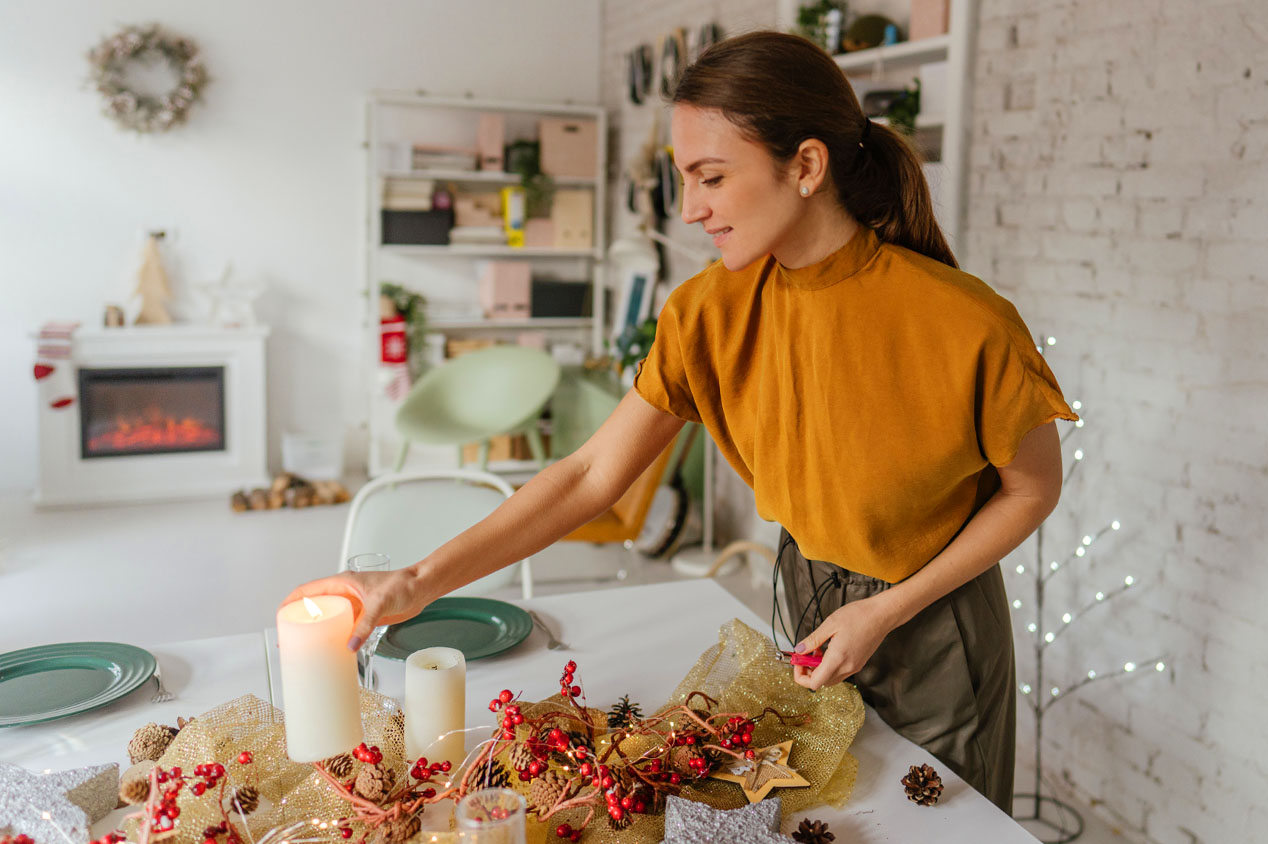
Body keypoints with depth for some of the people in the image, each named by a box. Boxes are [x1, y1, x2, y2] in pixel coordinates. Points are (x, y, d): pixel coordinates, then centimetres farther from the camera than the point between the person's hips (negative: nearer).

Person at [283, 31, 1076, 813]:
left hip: (936, 623, -3)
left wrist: (886, 611, -18)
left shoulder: (964, 326, -28)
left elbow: (1034, 487, -12)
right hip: (809, 600, 4)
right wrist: (419, 582, -21)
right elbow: (593, 473, -15)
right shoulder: (708, 312, -16)